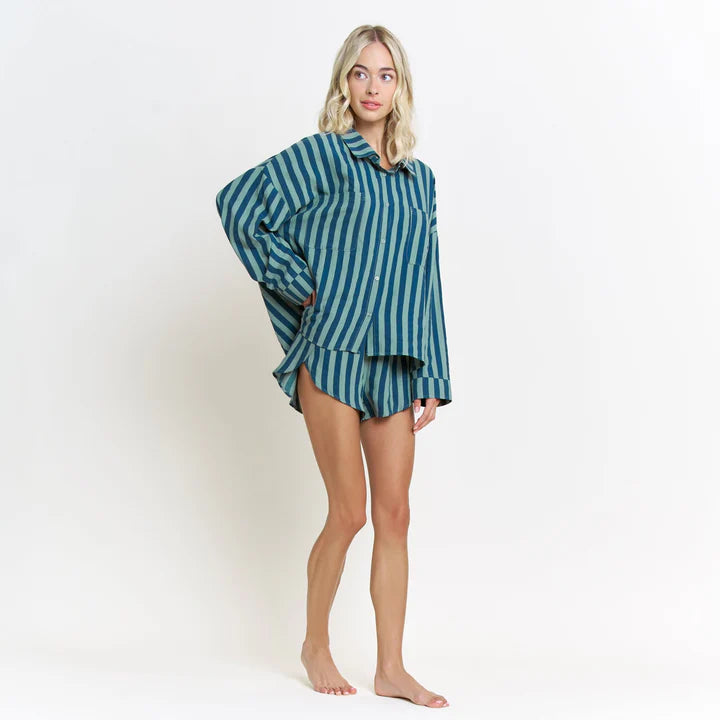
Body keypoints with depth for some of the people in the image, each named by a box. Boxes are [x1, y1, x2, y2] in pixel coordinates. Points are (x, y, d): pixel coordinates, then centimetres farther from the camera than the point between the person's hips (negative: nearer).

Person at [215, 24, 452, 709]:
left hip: (394, 362, 5)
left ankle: (391, 668, 13)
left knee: (394, 515, 4)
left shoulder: (419, 178, 15)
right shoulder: (322, 156, 0)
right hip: (332, 352, -5)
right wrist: (298, 285, -5)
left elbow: (425, 284, 14)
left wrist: (431, 379, 10)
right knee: (349, 512, -2)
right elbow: (238, 203, -5)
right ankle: (315, 644, 21)